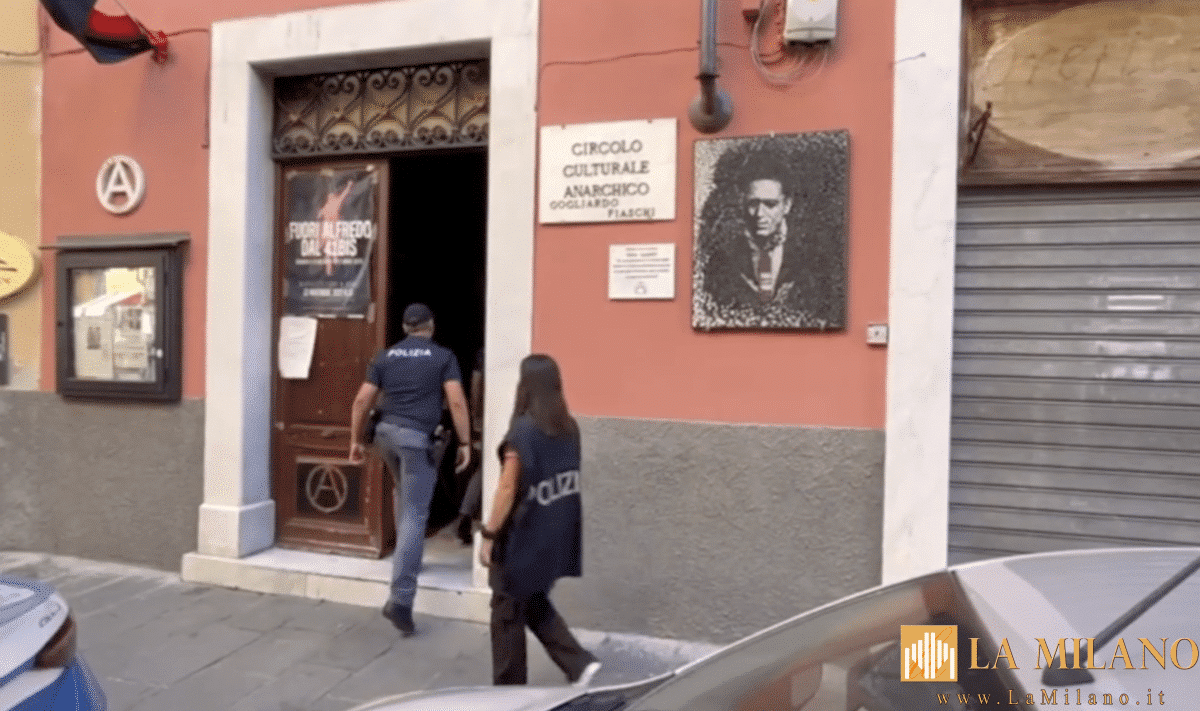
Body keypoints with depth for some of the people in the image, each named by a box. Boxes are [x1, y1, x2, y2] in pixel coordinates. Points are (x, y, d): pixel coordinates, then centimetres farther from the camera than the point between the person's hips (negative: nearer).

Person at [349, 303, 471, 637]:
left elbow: (362, 401, 9)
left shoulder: (385, 356, 12)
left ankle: (408, 556, 38)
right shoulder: (443, 357, 1)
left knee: (404, 494, 31)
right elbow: (456, 402, -8)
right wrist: (465, 443, -3)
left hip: (386, 433, 5)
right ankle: (400, 599, -12)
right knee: (414, 515, -6)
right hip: (418, 438, -5)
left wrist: (356, 440, 17)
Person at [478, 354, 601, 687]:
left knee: (507, 614, 12)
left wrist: (489, 535, -8)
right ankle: (580, 664, 16)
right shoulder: (569, 428, 1)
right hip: (557, 536, 7)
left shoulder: (522, 431, -19)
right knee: (535, 604, 24)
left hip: (523, 538, -7)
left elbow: (507, 489, -17)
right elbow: (571, 480, 9)